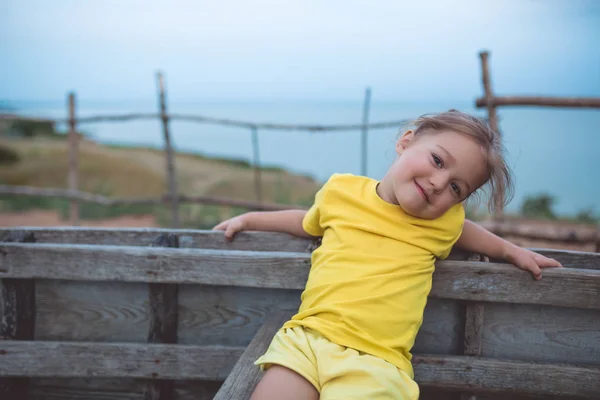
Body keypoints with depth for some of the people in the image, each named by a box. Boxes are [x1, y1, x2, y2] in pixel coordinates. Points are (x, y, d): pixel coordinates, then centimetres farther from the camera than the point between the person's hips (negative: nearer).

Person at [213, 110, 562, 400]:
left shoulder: (445, 220, 11)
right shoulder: (341, 190, 10)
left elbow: (465, 232, 37)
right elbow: (309, 222, 31)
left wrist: (511, 251, 36)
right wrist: (249, 219, 36)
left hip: (376, 361, -1)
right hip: (307, 336, 1)